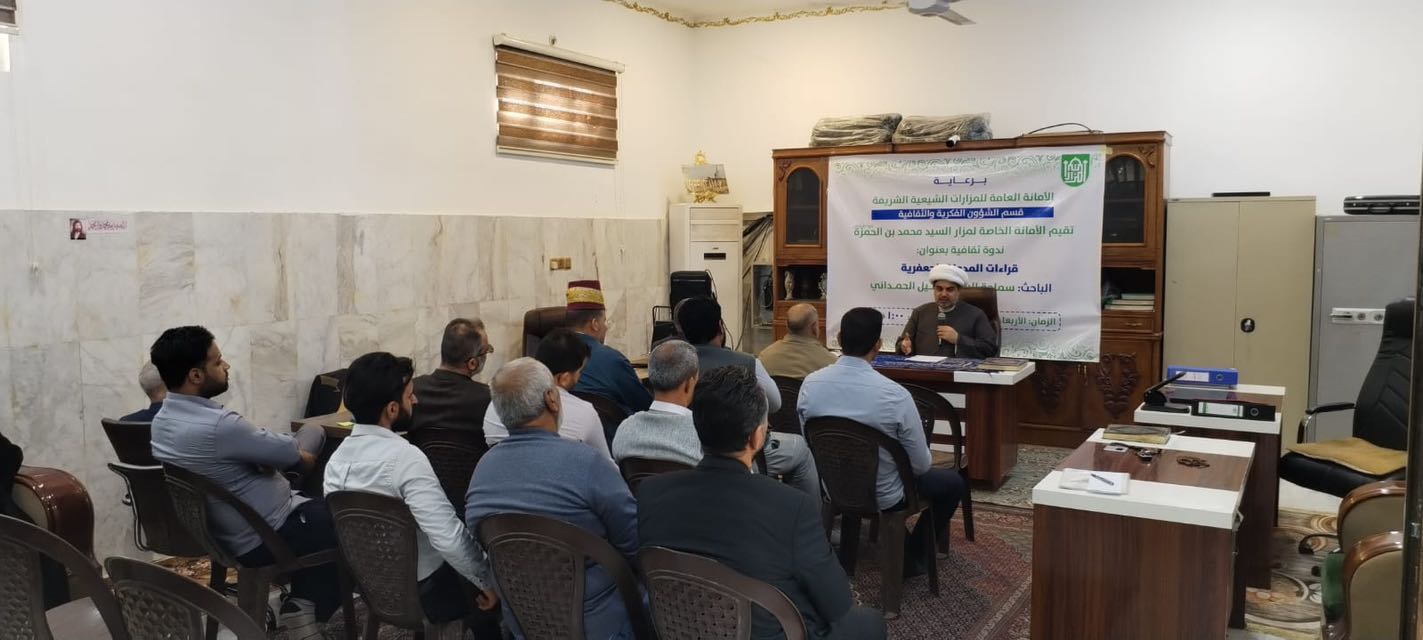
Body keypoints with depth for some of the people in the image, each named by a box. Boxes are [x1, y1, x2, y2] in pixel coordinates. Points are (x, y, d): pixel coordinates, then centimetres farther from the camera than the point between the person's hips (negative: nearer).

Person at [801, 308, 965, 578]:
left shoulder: (810, 383, -16)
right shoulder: (895, 394, -28)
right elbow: (921, 465, -17)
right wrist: (916, 466, 7)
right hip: (882, 497, -5)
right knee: (954, 482, 22)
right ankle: (910, 556, 26)